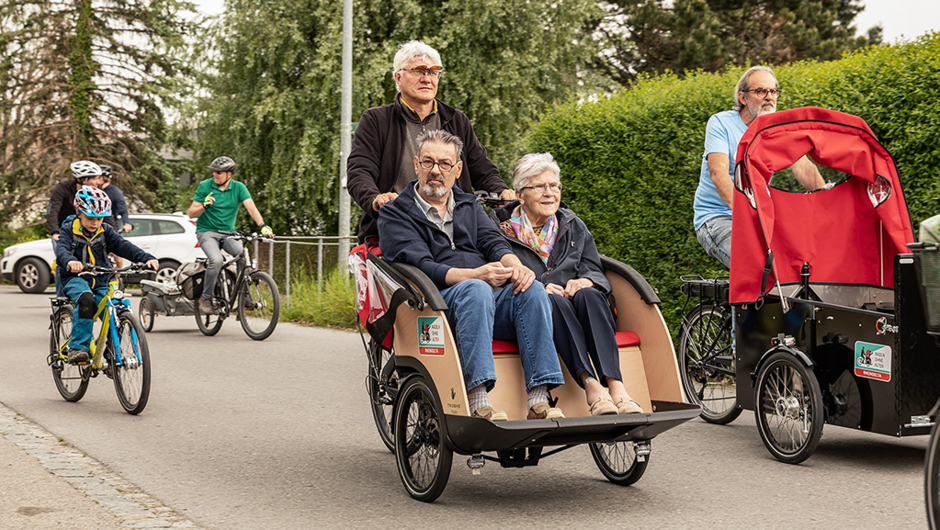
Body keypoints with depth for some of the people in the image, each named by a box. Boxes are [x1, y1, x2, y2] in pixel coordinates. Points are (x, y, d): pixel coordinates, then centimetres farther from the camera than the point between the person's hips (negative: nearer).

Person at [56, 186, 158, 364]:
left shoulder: (105, 231, 5)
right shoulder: (69, 229, -2)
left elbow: (123, 246, -9)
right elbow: (61, 249, -21)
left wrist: (147, 258, -27)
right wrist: (70, 261, -46)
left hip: (100, 282, 3)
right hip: (75, 279, -3)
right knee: (85, 299, -36)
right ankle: (78, 348, -36)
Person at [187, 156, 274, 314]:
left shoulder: (238, 187, -1)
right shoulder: (204, 186, -5)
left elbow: (251, 207, -15)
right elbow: (191, 213, -3)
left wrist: (262, 226, -32)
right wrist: (204, 206, -25)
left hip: (228, 233, 2)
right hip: (207, 232, -2)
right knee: (216, 260, -31)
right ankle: (206, 297, -12)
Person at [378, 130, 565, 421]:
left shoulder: (469, 205, 27)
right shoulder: (395, 214, 9)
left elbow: (492, 241, 10)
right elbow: (420, 266, -7)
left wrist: (514, 265, -15)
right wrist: (474, 275, -23)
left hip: (491, 301, 5)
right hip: (437, 301, -5)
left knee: (532, 290, -26)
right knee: (476, 290, -37)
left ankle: (538, 399, -35)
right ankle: (477, 401, -47)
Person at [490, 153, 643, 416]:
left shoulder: (574, 226, 18)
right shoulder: (499, 227, 6)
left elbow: (595, 271, 12)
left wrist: (585, 281, -14)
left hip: (571, 304, 3)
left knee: (589, 295, -32)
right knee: (553, 300, -36)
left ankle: (615, 386, -48)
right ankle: (590, 385, -50)